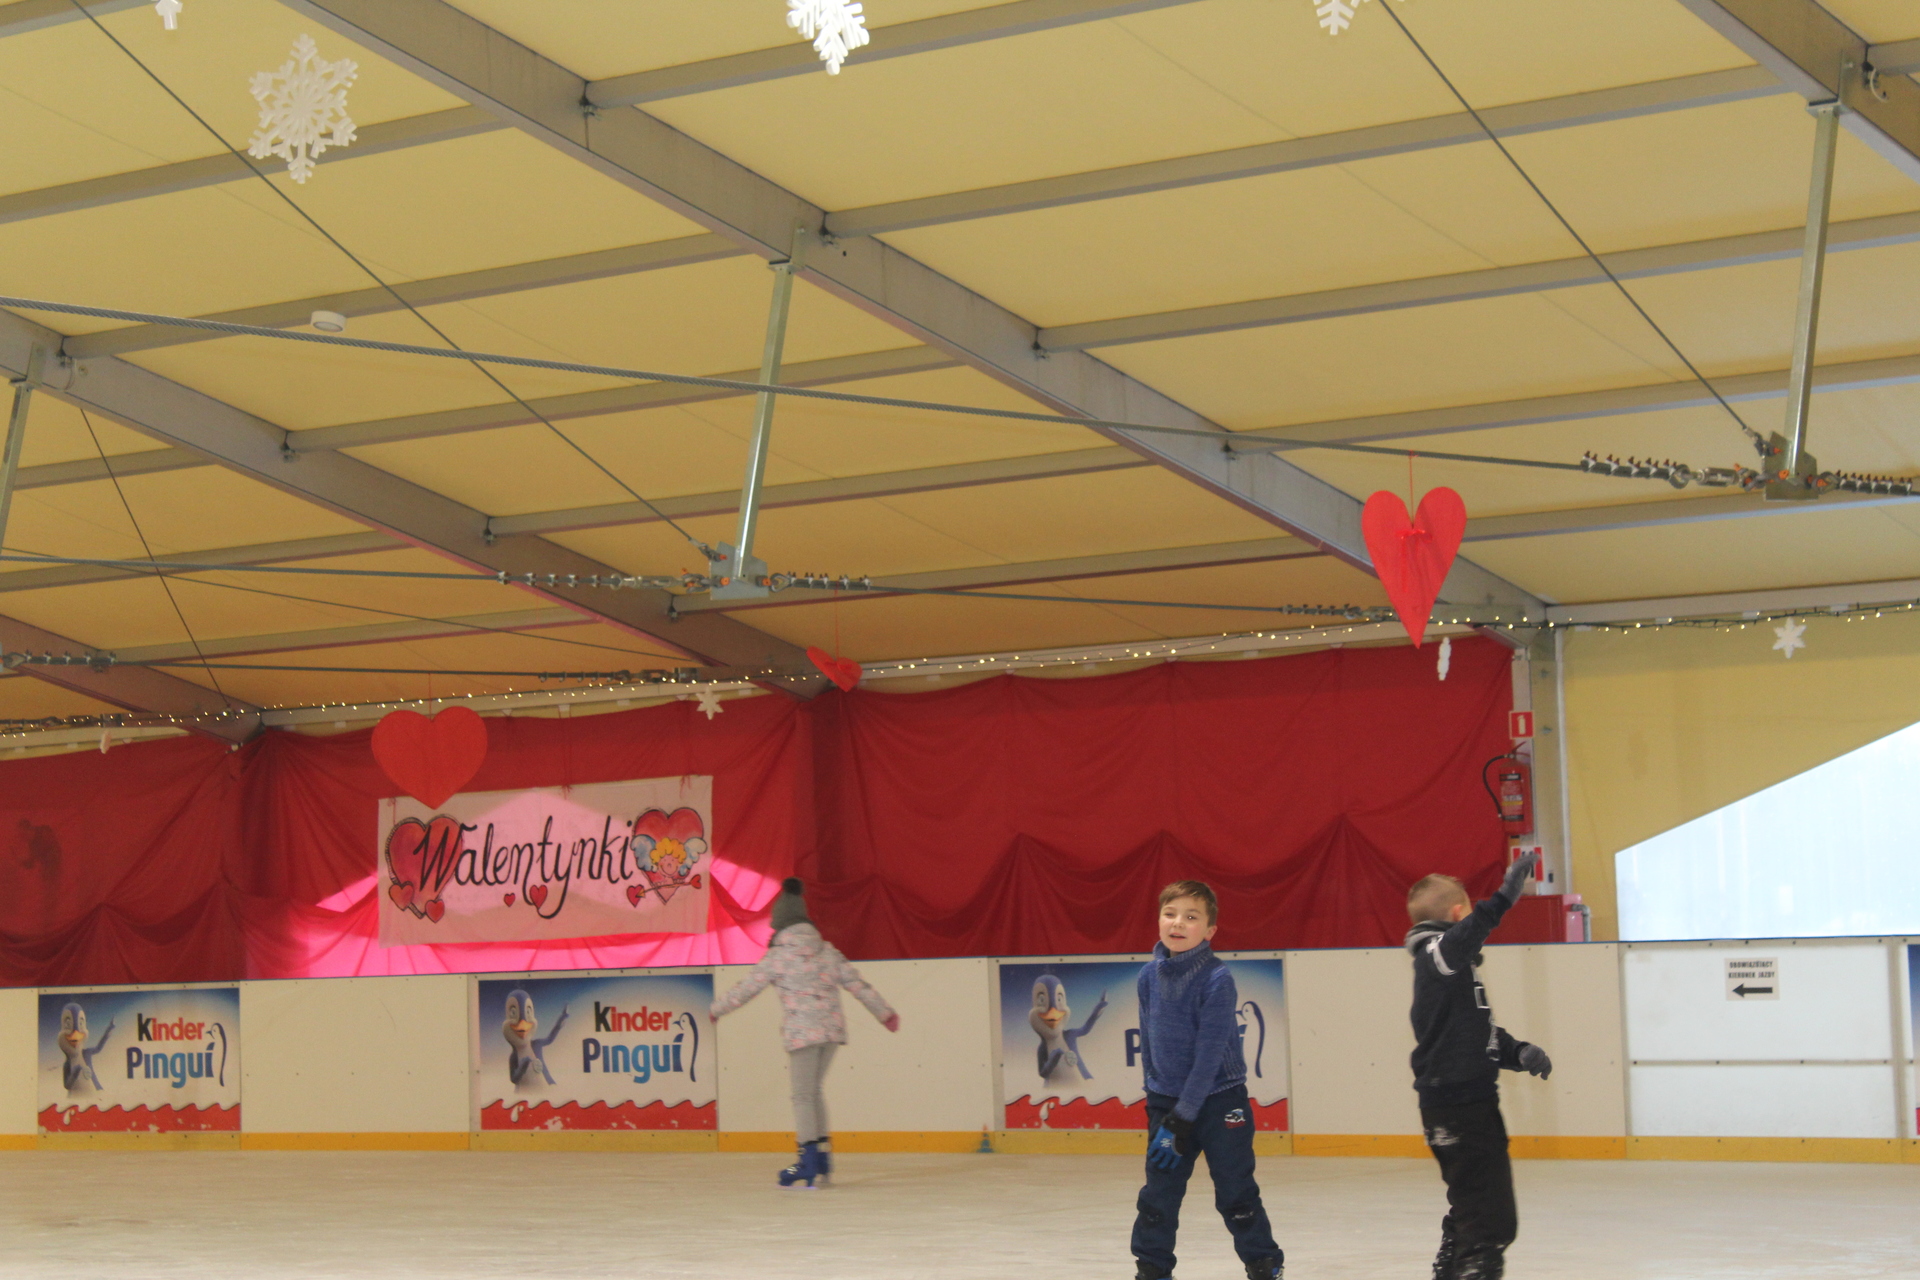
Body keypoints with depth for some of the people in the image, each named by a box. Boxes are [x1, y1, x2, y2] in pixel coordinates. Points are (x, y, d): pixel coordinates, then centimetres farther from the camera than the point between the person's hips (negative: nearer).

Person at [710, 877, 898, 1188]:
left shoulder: (777, 957, -4)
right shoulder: (827, 951, 10)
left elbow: (747, 988, 2)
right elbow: (857, 983, 12)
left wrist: (717, 1009, 16)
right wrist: (884, 1013, 20)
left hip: (802, 1033, -6)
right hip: (833, 1029, 6)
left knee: (803, 1095, -2)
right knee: (814, 1090, 17)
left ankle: (809, 1156, -10)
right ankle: (822, 1151, 18)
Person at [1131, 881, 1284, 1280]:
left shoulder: (1217, 979, -17)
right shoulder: (1150, 976, 0)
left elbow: (1210, 1052, -19)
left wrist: (1184, 1115, -19)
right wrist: (1153, 1096, 11)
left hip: (1219, 1101, -4)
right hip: (1167, 1098, 5)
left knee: (1236, 1193, 3)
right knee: (1159, 1193, 6)